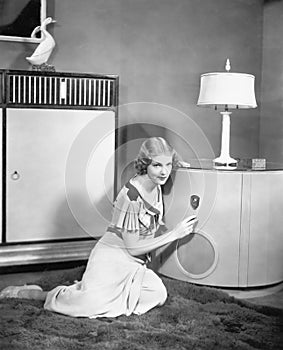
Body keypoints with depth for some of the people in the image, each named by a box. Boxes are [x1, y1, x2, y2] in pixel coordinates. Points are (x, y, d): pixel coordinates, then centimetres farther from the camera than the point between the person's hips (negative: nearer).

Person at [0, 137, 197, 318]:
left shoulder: (157, 188, 3)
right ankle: (33, 293, 2)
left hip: (134, 264, 8)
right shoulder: (131, 195, -23)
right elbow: (133, 247, -18)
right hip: (111, 259, -8)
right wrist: (175, 234, -16)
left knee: (159, 295, -12)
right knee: (90, 305, -26)